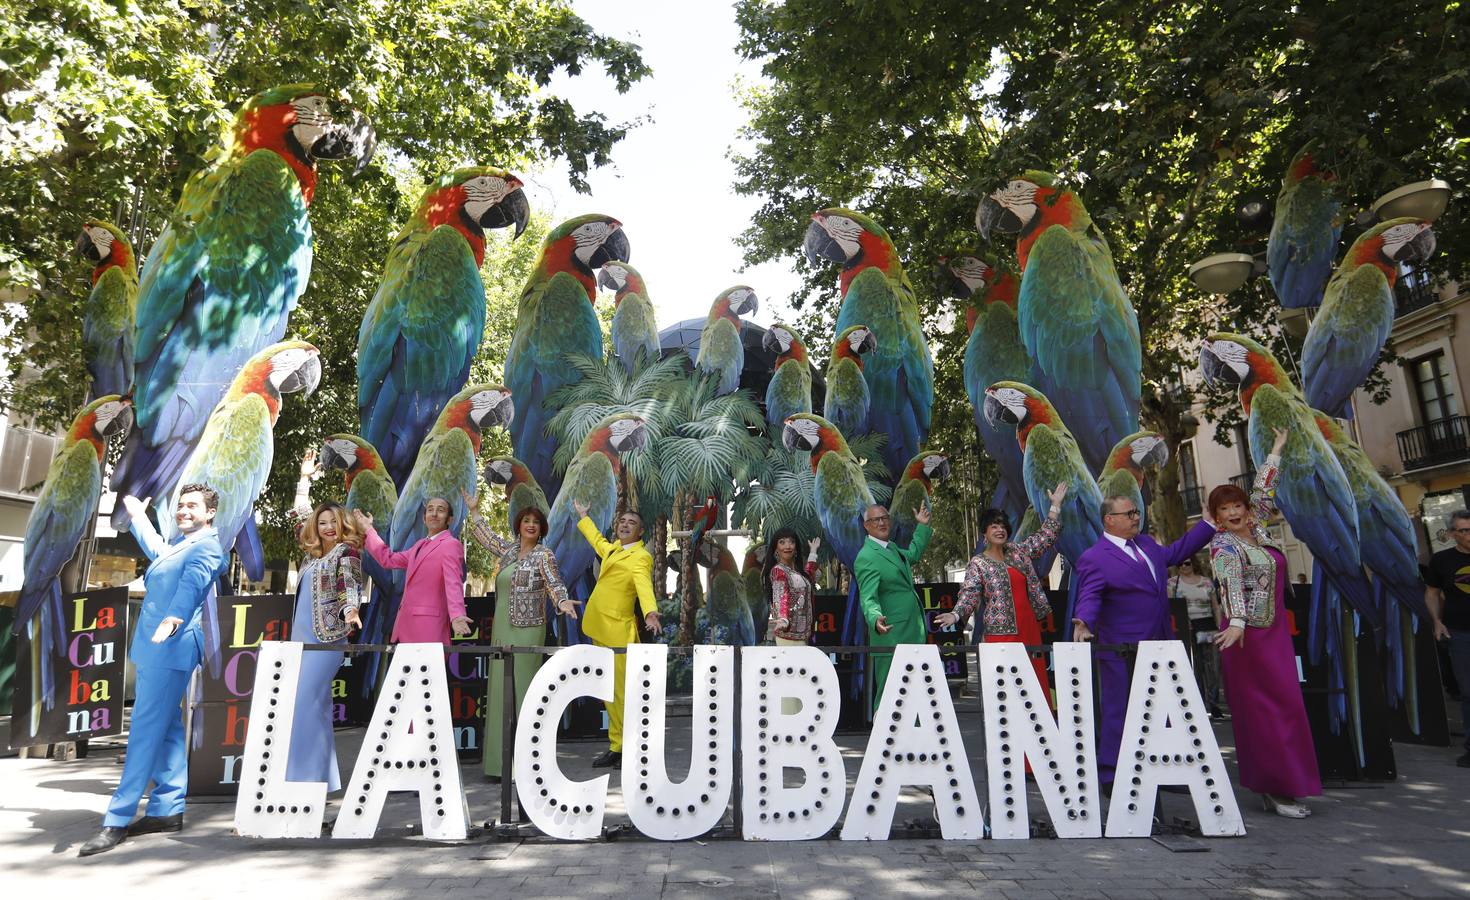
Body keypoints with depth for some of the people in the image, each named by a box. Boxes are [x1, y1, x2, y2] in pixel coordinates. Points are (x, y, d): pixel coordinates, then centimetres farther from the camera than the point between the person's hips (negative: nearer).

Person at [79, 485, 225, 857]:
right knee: (166, 727, 12)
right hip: (154, 646, 10)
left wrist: (174, 617, -46)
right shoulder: (176, 544, 19)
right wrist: (138, 516, 53)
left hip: (171, 646, -10)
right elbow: (154, 549, 44)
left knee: (147, 728, -9)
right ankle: (168, 809, 19)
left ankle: (118, 820, -7)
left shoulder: (207, 547, -10)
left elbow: (193, 581, -29)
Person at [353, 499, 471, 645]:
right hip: (406, 622, 8)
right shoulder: (421, 544, 21)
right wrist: (368, 529, 28)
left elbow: (453, 583, -22)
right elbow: (389, 559, 27)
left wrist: (456, 616, -37)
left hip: (428, 624, -8)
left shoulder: (451, 545, -8)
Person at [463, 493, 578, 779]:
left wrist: (563, 602, -35)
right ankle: (501, 760, 14)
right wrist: (473, 511, 34)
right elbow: (487, 536, 28)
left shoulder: (543, 555, -4)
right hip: (502, 629, 7)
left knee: (521, 688, -6)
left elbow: (555, 584, -15)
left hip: (527, 630, -7)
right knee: (500, 689, 7)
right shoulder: (509, 550, 13)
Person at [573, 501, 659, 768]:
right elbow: (597, 540, 38)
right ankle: (616, 745, 19)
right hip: (599, 628, 8)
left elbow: (644, 585, -28)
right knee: (609, 692, 12)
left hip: (617, 631, -8)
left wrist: (651, 613, -46)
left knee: (620, 691, -7)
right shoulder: (612, 549, 15)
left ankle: (627, 748, 2)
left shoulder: (640, 557, -10)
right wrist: (583, 516, 51)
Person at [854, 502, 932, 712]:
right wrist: (875, 619, -43)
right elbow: (868, 598, -25)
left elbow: (913, 554, 35)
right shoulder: (866, 558, -16)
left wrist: (923, 526, 33)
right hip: (891, 636, -9)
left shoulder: (891, 548, 13)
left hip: (912, 633, 9)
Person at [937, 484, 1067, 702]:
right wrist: (956, 614, -28)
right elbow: (969, 593, -10)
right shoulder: (977, 563, -2)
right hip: (1001, 631, -5)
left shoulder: (1018, 551, 13)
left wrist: (1055, 506, 20)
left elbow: (1045, 537, 22)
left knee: (1037, 680, 7)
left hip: (1029, 627, 5)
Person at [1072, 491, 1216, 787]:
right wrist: (1083, 622, -38)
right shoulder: (1093, 558, -13)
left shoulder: (1146, 543, 11)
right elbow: (1089, 598, -18)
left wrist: (1210, 522, 25)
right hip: (1121, 651, -8)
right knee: (1119, 712, -1)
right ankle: (1111, 777, 10)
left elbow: (1176, 551, 26)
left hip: (1159, 646, 8)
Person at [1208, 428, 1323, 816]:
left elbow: (1263, 493, 23)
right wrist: (1236, 622, -41)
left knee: (1281, 705, 8)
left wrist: (1276, 452, 29)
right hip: (1248, 633, -8)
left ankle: (1270, 785, 14)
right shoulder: (1223, 545, -12)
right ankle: (1278, 788, -2)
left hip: (1275, 631, 8)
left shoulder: (1256, 528, 10)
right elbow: (1231, 582, -27)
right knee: (1268, 708, -7)